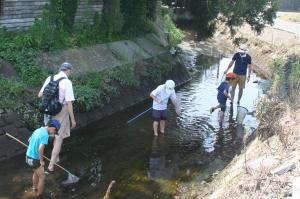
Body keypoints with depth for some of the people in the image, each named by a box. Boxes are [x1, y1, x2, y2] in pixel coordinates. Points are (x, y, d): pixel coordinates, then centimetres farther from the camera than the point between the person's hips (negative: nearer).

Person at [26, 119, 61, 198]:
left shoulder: (38, 130, 3)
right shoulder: (45, 135, -24)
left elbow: (29, 140, 18)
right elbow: (40, 149, -32)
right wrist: (42, 161, -20)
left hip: (29, 156, 9)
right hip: (34, 159, -9)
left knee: (36, 173, 31)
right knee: (42, 177, 6)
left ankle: (35, 188, 51)